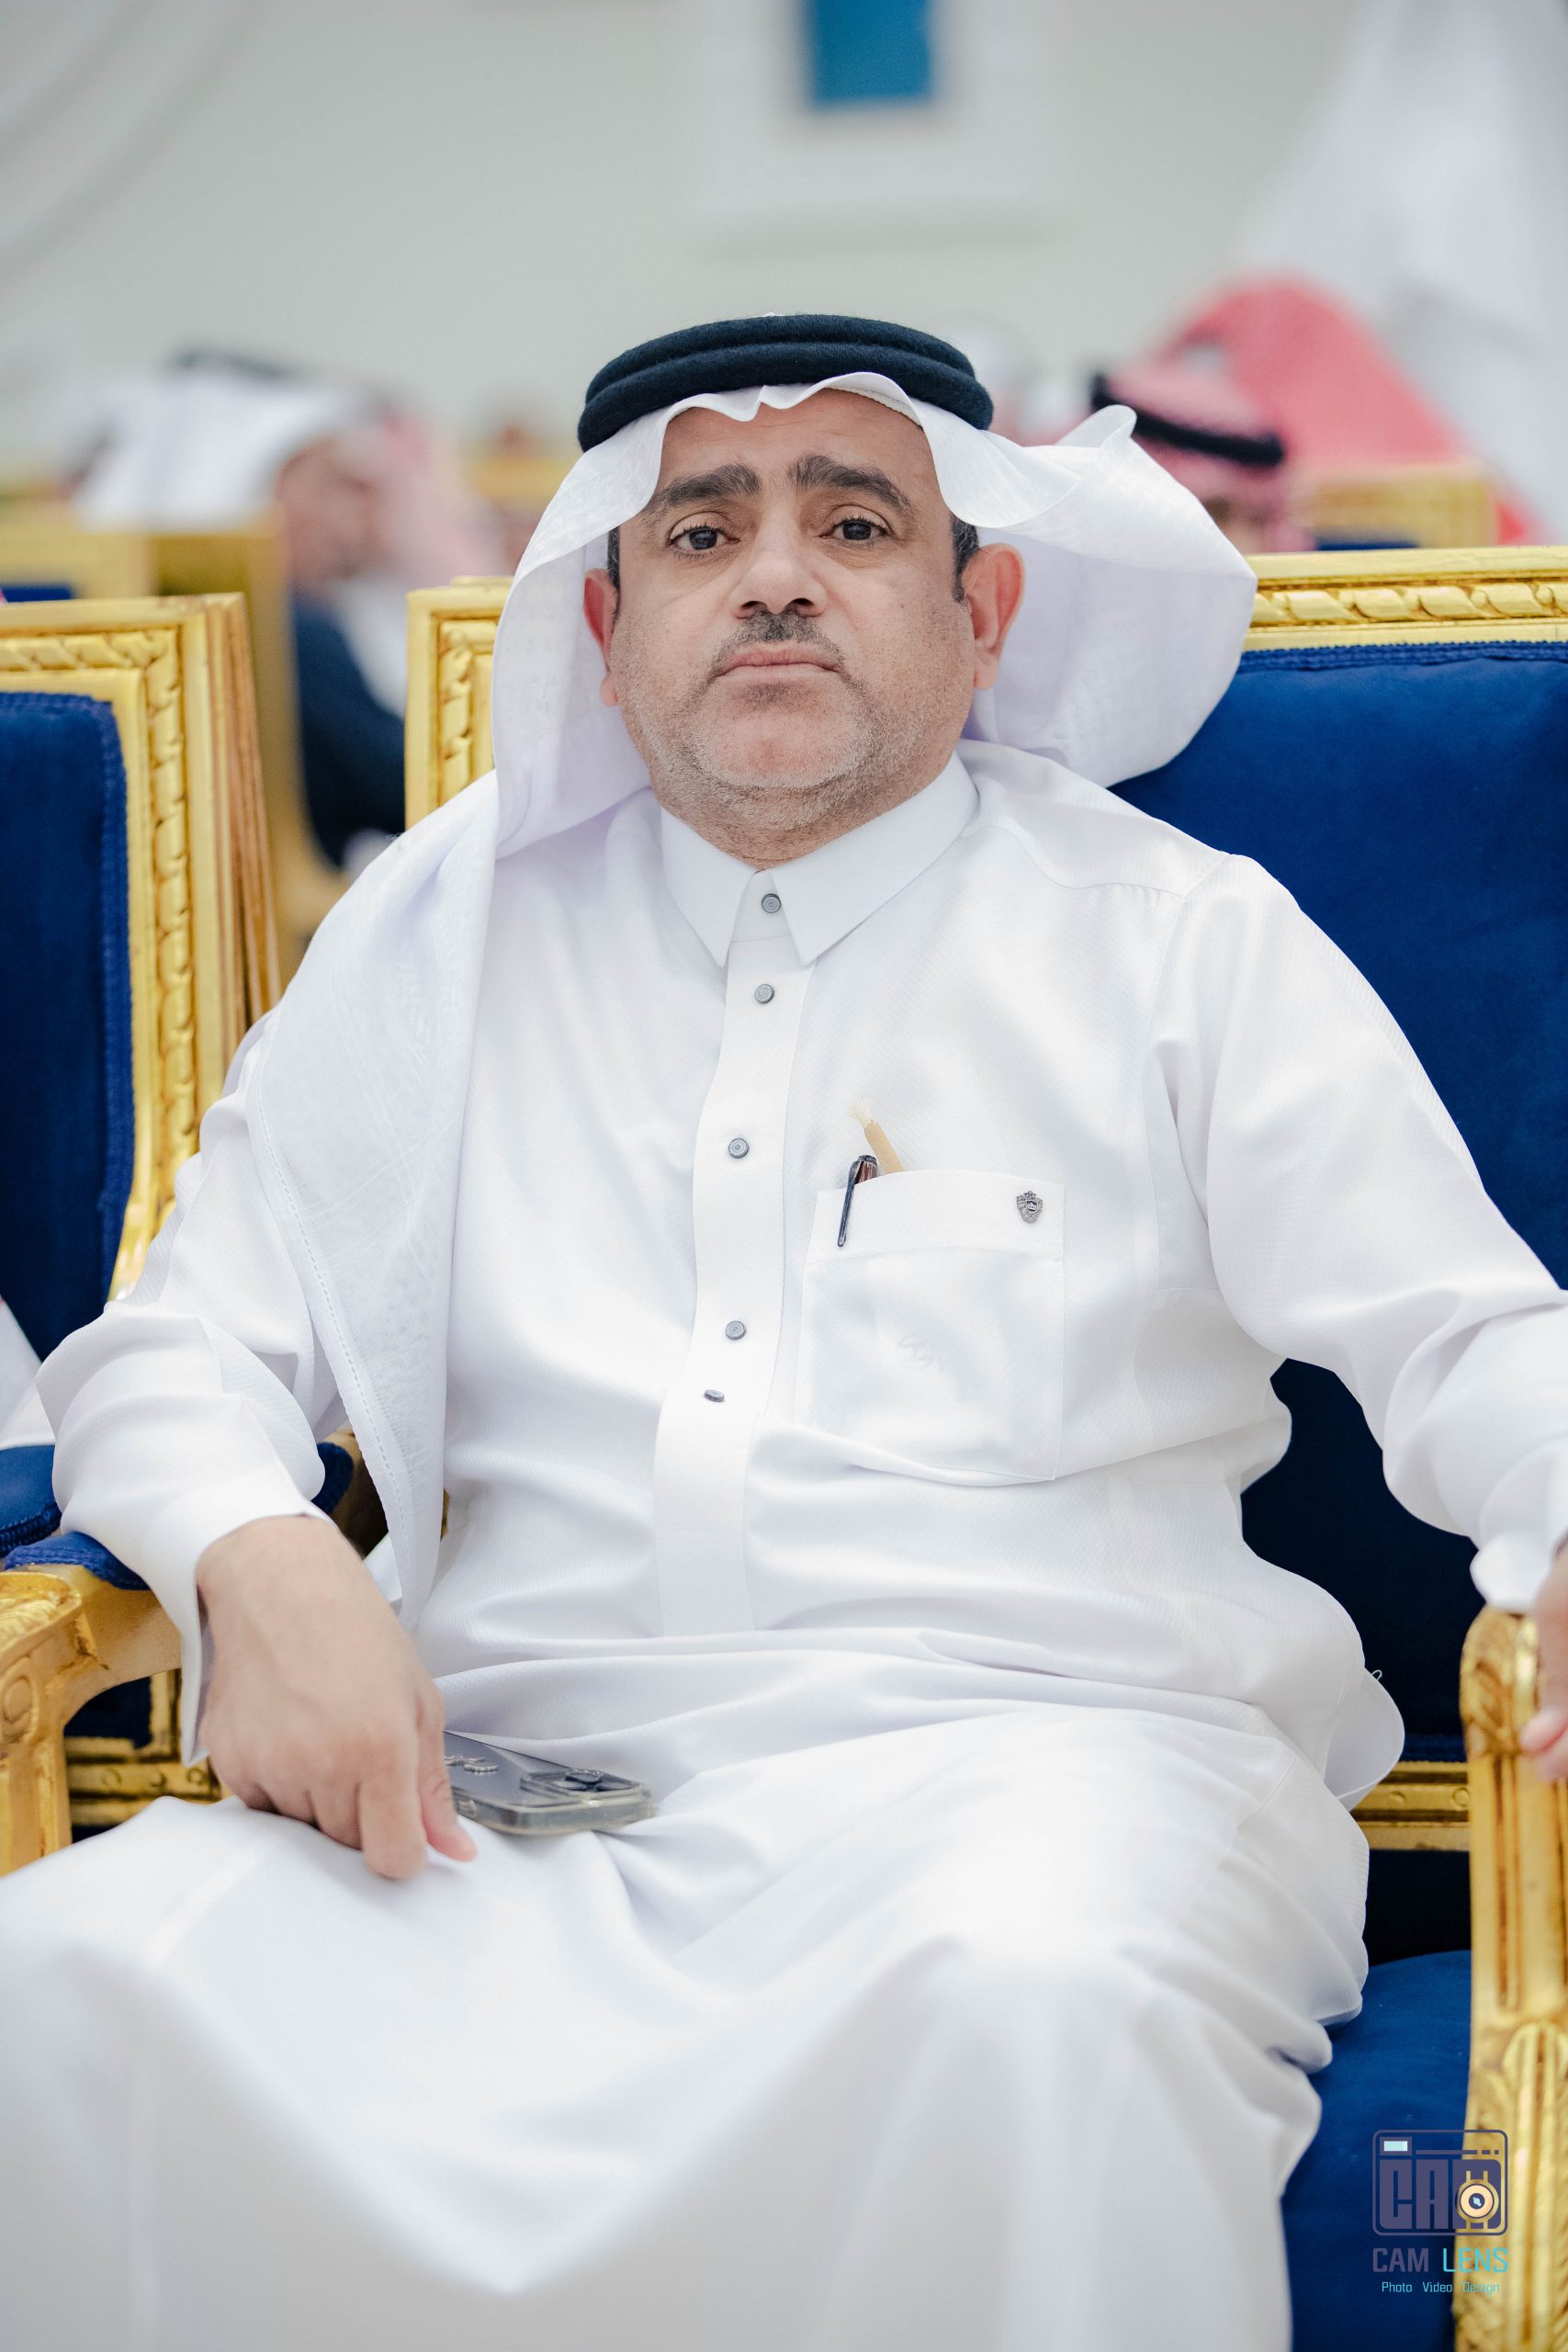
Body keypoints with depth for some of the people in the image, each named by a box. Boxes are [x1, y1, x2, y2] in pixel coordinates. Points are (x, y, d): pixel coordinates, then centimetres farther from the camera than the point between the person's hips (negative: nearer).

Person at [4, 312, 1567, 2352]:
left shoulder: (1188, 941, 13)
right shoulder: (444, 936, 18)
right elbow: (178, 1348, 18)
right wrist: (261, 1561, -7)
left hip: (1022, 1747, -2)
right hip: (511, 1790, 2)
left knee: (1032, 2007, -39)